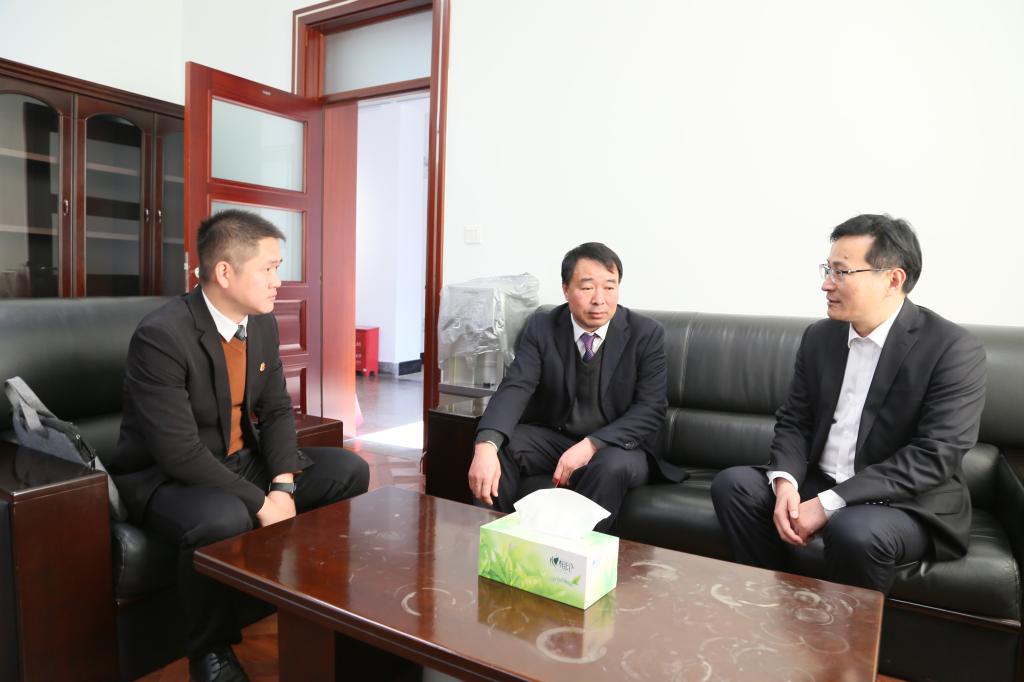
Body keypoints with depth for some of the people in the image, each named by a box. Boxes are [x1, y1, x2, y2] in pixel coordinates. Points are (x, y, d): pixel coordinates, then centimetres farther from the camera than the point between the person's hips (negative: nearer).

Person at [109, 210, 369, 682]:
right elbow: (181, 452, -29)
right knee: (224, 518, -38)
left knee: (348, 470, -5)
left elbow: (277, 409, 1)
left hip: (241, 460, 7)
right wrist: (260, 504, -27)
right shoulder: (161, 335, -26)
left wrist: (283, 487, -14)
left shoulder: (262, 323, -3)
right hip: (165, 476, -7)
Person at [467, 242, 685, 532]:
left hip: (616, 446, -2)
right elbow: (515, 388, -19)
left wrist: (591, 445, -31)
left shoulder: (646, 333, -11)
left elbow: (651, 408, -15)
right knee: (494, 447, -23)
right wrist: (486, 446, -39)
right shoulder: (541, 327, -7)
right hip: (552, 437, 2)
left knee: (613, 467, -35)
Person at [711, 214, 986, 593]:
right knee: (732, 484, -14)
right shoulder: (819, 336, 4)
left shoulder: (954, 349, -14)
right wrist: (785, 481, -16)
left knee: (853, 530, -35)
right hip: (820, 485, 5)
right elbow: (794, 421, 6)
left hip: (908, 504, -5)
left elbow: (934, 456, -20)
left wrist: (828, 505, -25)